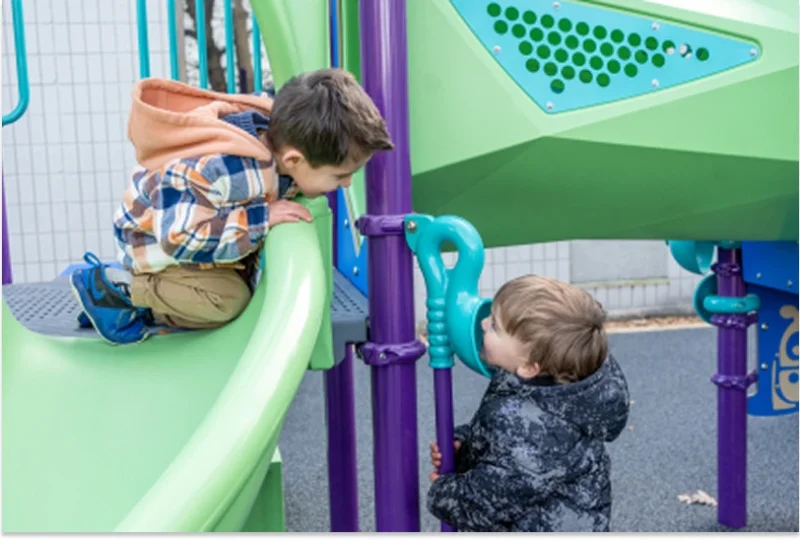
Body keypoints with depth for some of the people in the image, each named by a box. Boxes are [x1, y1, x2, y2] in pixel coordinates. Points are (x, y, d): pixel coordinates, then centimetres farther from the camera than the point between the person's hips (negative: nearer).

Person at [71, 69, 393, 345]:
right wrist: (260, 220, -40)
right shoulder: (217, 172, -44)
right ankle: (112, 285, -10)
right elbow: (177, 235, -42)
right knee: (225, 298, -26)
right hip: (153, 236, -8)